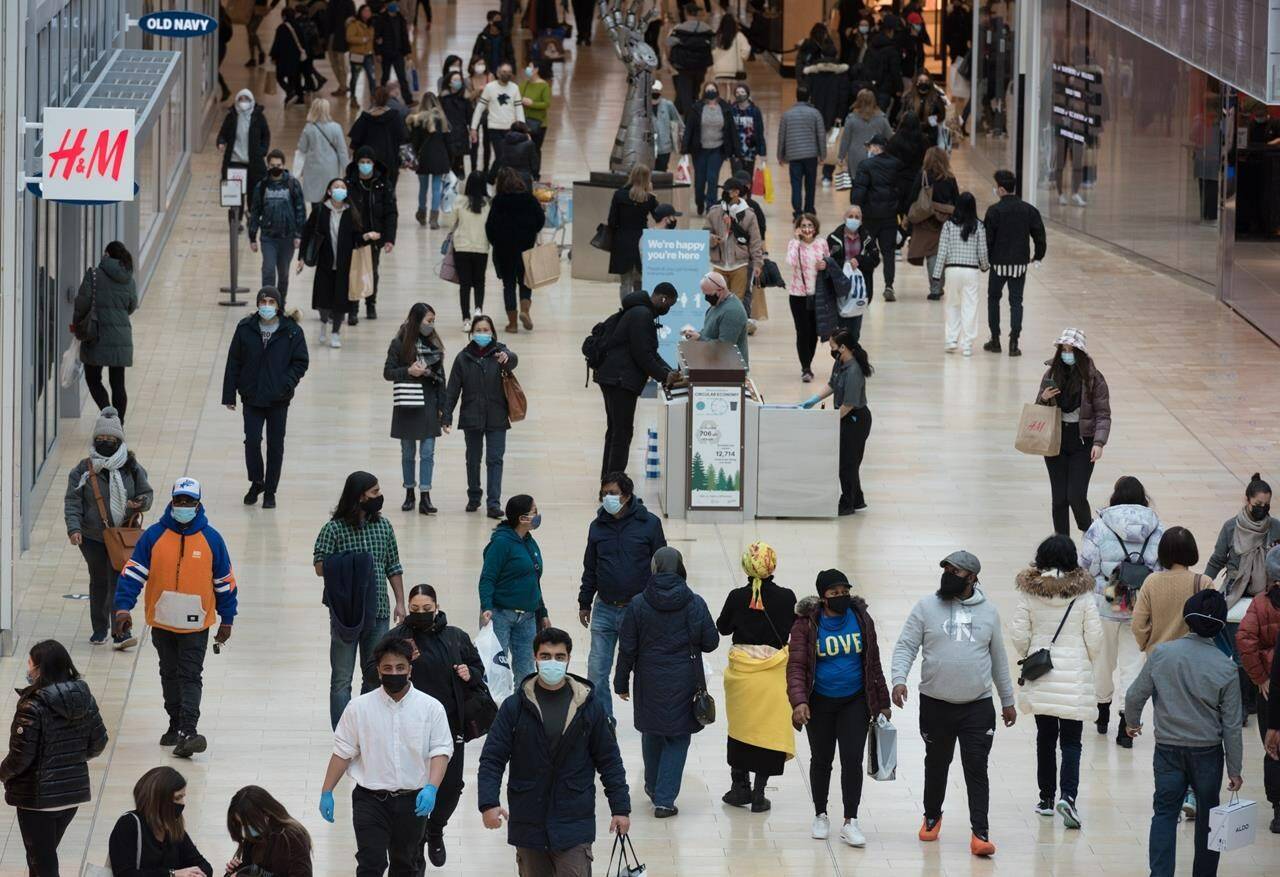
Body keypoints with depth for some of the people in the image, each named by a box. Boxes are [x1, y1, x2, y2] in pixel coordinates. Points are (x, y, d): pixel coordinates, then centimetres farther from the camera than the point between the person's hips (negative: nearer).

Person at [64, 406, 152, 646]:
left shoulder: (132, 468, 1)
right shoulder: (83, 470, -2)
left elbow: (147, 493, 9)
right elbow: (72, 501, -3)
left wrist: (140, 504, -14)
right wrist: (73, 528, -17)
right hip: (92, 537, 1)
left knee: (119, 582, -9)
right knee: (98, 582, 12)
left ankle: (121, 632, -11)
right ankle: (100, 629, 27)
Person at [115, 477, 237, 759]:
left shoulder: (211, 539, -5)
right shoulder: (154, 536, -5)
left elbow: (225, 581, 4)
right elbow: (133, 572, -4)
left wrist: (227, 620, 7)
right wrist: (123, 607, -15)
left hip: (196, 625, -2)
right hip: (162, 622, 2)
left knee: (190, 677, -9)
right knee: (170, 675, 15)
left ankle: (188, 731, -15)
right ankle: (176, 725, 28)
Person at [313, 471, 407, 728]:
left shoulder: (383, 526, 8)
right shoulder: (334, 529, -7)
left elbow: (394, 567, 12)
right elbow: (320, 567, -10)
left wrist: (400, 602, 5)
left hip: (378, 613, 5)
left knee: (375, 677, 10)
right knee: (342, 680, 0)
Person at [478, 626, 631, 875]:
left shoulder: (589, 706, 1)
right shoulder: (515, 707, 0)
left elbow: (609, 761, 7)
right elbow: (492, 759, -3)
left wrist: (620, 808, 4)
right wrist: (488, 803, -17)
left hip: (574, 825, -1)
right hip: (528, 824, 1)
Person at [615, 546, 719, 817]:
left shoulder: (638, 604, -9)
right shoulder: (695, 604, -10)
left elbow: (627, 648, -5)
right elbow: (711, 642, -4)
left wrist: (622, 683, 6)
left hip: (650, 682, 1)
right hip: (684, 681, -1)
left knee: (652, 733, 21)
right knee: (678, 738, 7)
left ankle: (653, 787, 40)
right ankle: (664, 799, -1)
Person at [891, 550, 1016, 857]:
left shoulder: (987, 612, 5)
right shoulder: (926, 608, 0)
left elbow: (998, 659, 14)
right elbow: (905, 647, -3)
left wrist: (1007, 700, 17)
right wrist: (899, 679, -21)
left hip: (978, 706, 0)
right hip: (935, 705, 0)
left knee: (977, 769, -7)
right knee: (937, 764, 15)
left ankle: (980, 834, -8)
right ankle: (932, 817, 37)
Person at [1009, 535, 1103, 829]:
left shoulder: (1029, 591, -5)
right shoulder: (1082, 593, -8)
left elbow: (1018, 633, -5)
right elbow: (1094, 636, -6)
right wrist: (1090, 661, 13)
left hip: (1040, 674, 2)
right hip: (1074, 675, -2)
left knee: (1045, 737, 14)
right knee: (1071, 741, 2)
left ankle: (1046, 798, 19)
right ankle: (1068, 795, -16)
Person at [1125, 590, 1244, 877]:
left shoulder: (1161, 654, -10)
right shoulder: (1225, 668, -11)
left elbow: (1135, 695, -3)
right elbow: (1231, 724, -6)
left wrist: (1133, 722, 20)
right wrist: (1234, 769, 3)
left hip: (1167, 749, 0)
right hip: (1208, 752, 0)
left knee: (1164, 813, 6)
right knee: (1207, 815, 15)